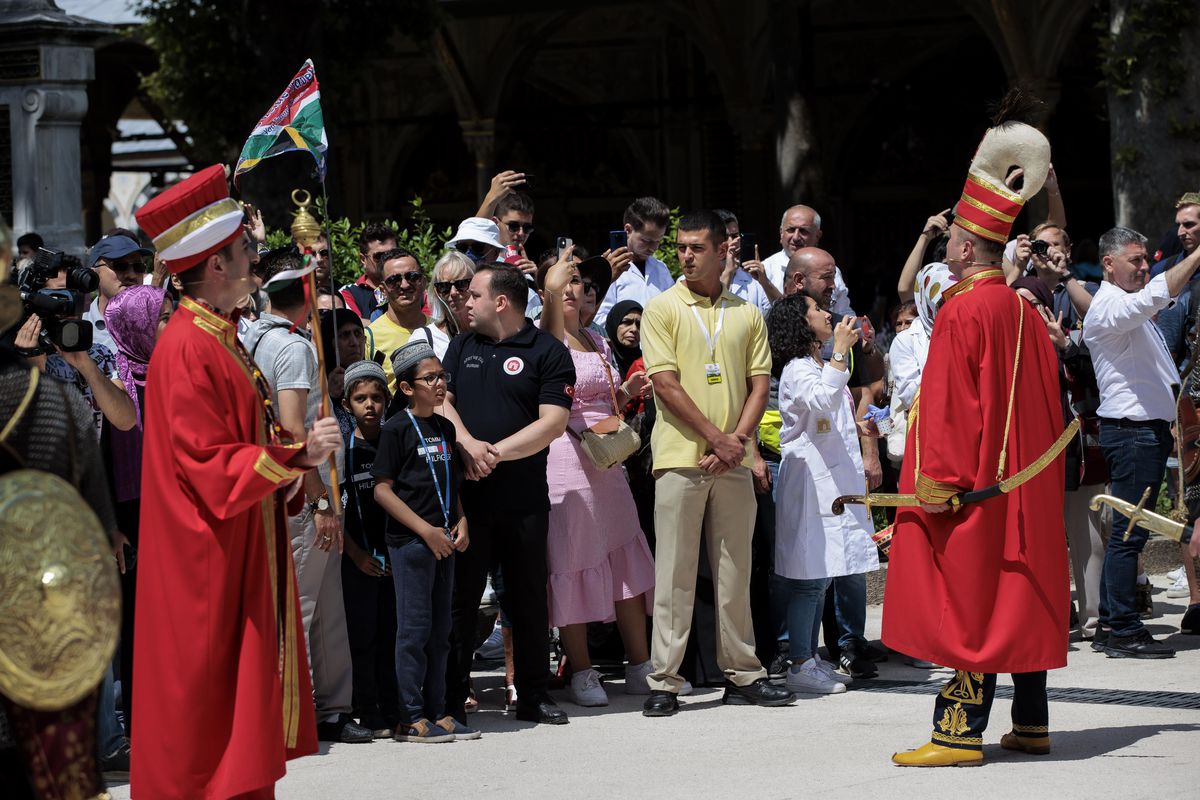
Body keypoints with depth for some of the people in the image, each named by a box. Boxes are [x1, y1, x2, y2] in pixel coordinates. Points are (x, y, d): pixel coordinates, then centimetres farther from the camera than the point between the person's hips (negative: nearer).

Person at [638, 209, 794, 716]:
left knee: (735, 570, 8)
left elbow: (759, 385, 8)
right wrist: (716, 438, -12)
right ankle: (664, 681, 0)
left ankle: (742, 675, 14)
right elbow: (666, 384, -7)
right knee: (675, 571, -3)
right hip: (680, 457, -3)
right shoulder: (663, 309, 1)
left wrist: (737, 441, -8)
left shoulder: (746, 314, 11)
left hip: (733, 462, 3)